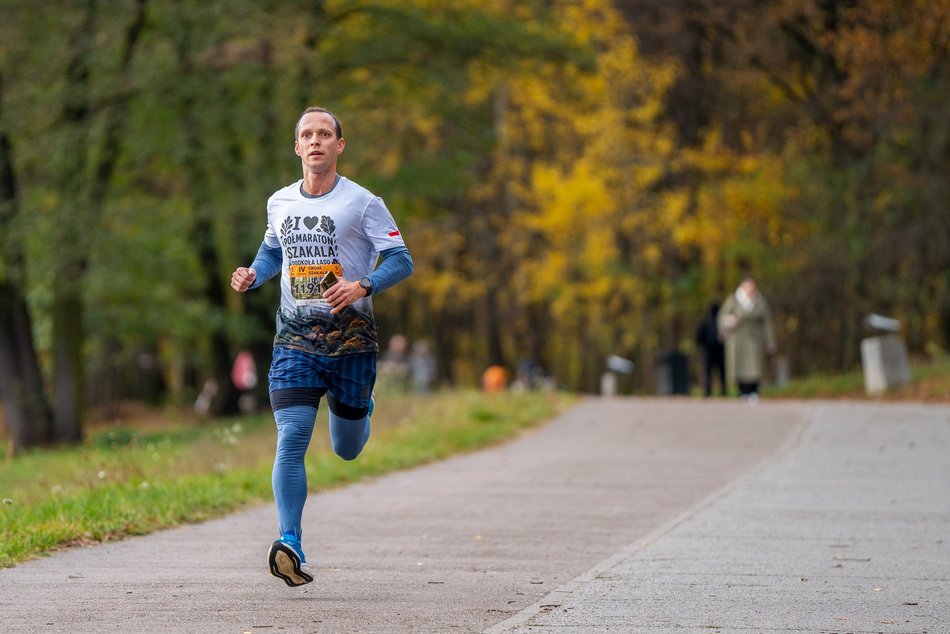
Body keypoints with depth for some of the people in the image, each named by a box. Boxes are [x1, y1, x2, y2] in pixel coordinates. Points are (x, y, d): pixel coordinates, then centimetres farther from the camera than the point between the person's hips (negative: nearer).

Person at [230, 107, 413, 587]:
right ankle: (291, 546, -19)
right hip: (295, 338, 2)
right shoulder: (279, 203, 9)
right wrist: (253, 274, 5)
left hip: (351, 337, -2)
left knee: (346, 449, 10)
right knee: (291, 439, -16)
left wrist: (362, 286, -22)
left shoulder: (363, 203, -4)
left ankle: (358, 409, 46)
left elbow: (402, 261, -5)